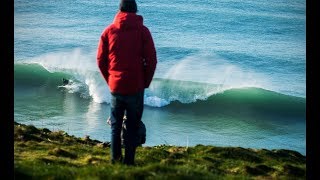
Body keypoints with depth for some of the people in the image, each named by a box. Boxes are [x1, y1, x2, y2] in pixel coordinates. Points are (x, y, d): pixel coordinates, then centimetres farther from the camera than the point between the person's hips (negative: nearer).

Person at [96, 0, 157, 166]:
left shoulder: (109, 31, 1)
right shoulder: (142, 30, -5)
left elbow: (100, 60, 3)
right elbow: (151, 60, -8)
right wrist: (146, 83, 5)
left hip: (115, 86, 2)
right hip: (135, 87, -2)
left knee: (115, 126, 16)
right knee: (132, 127, 6)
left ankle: (115, 158, 18)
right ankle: (129, 161, 6)